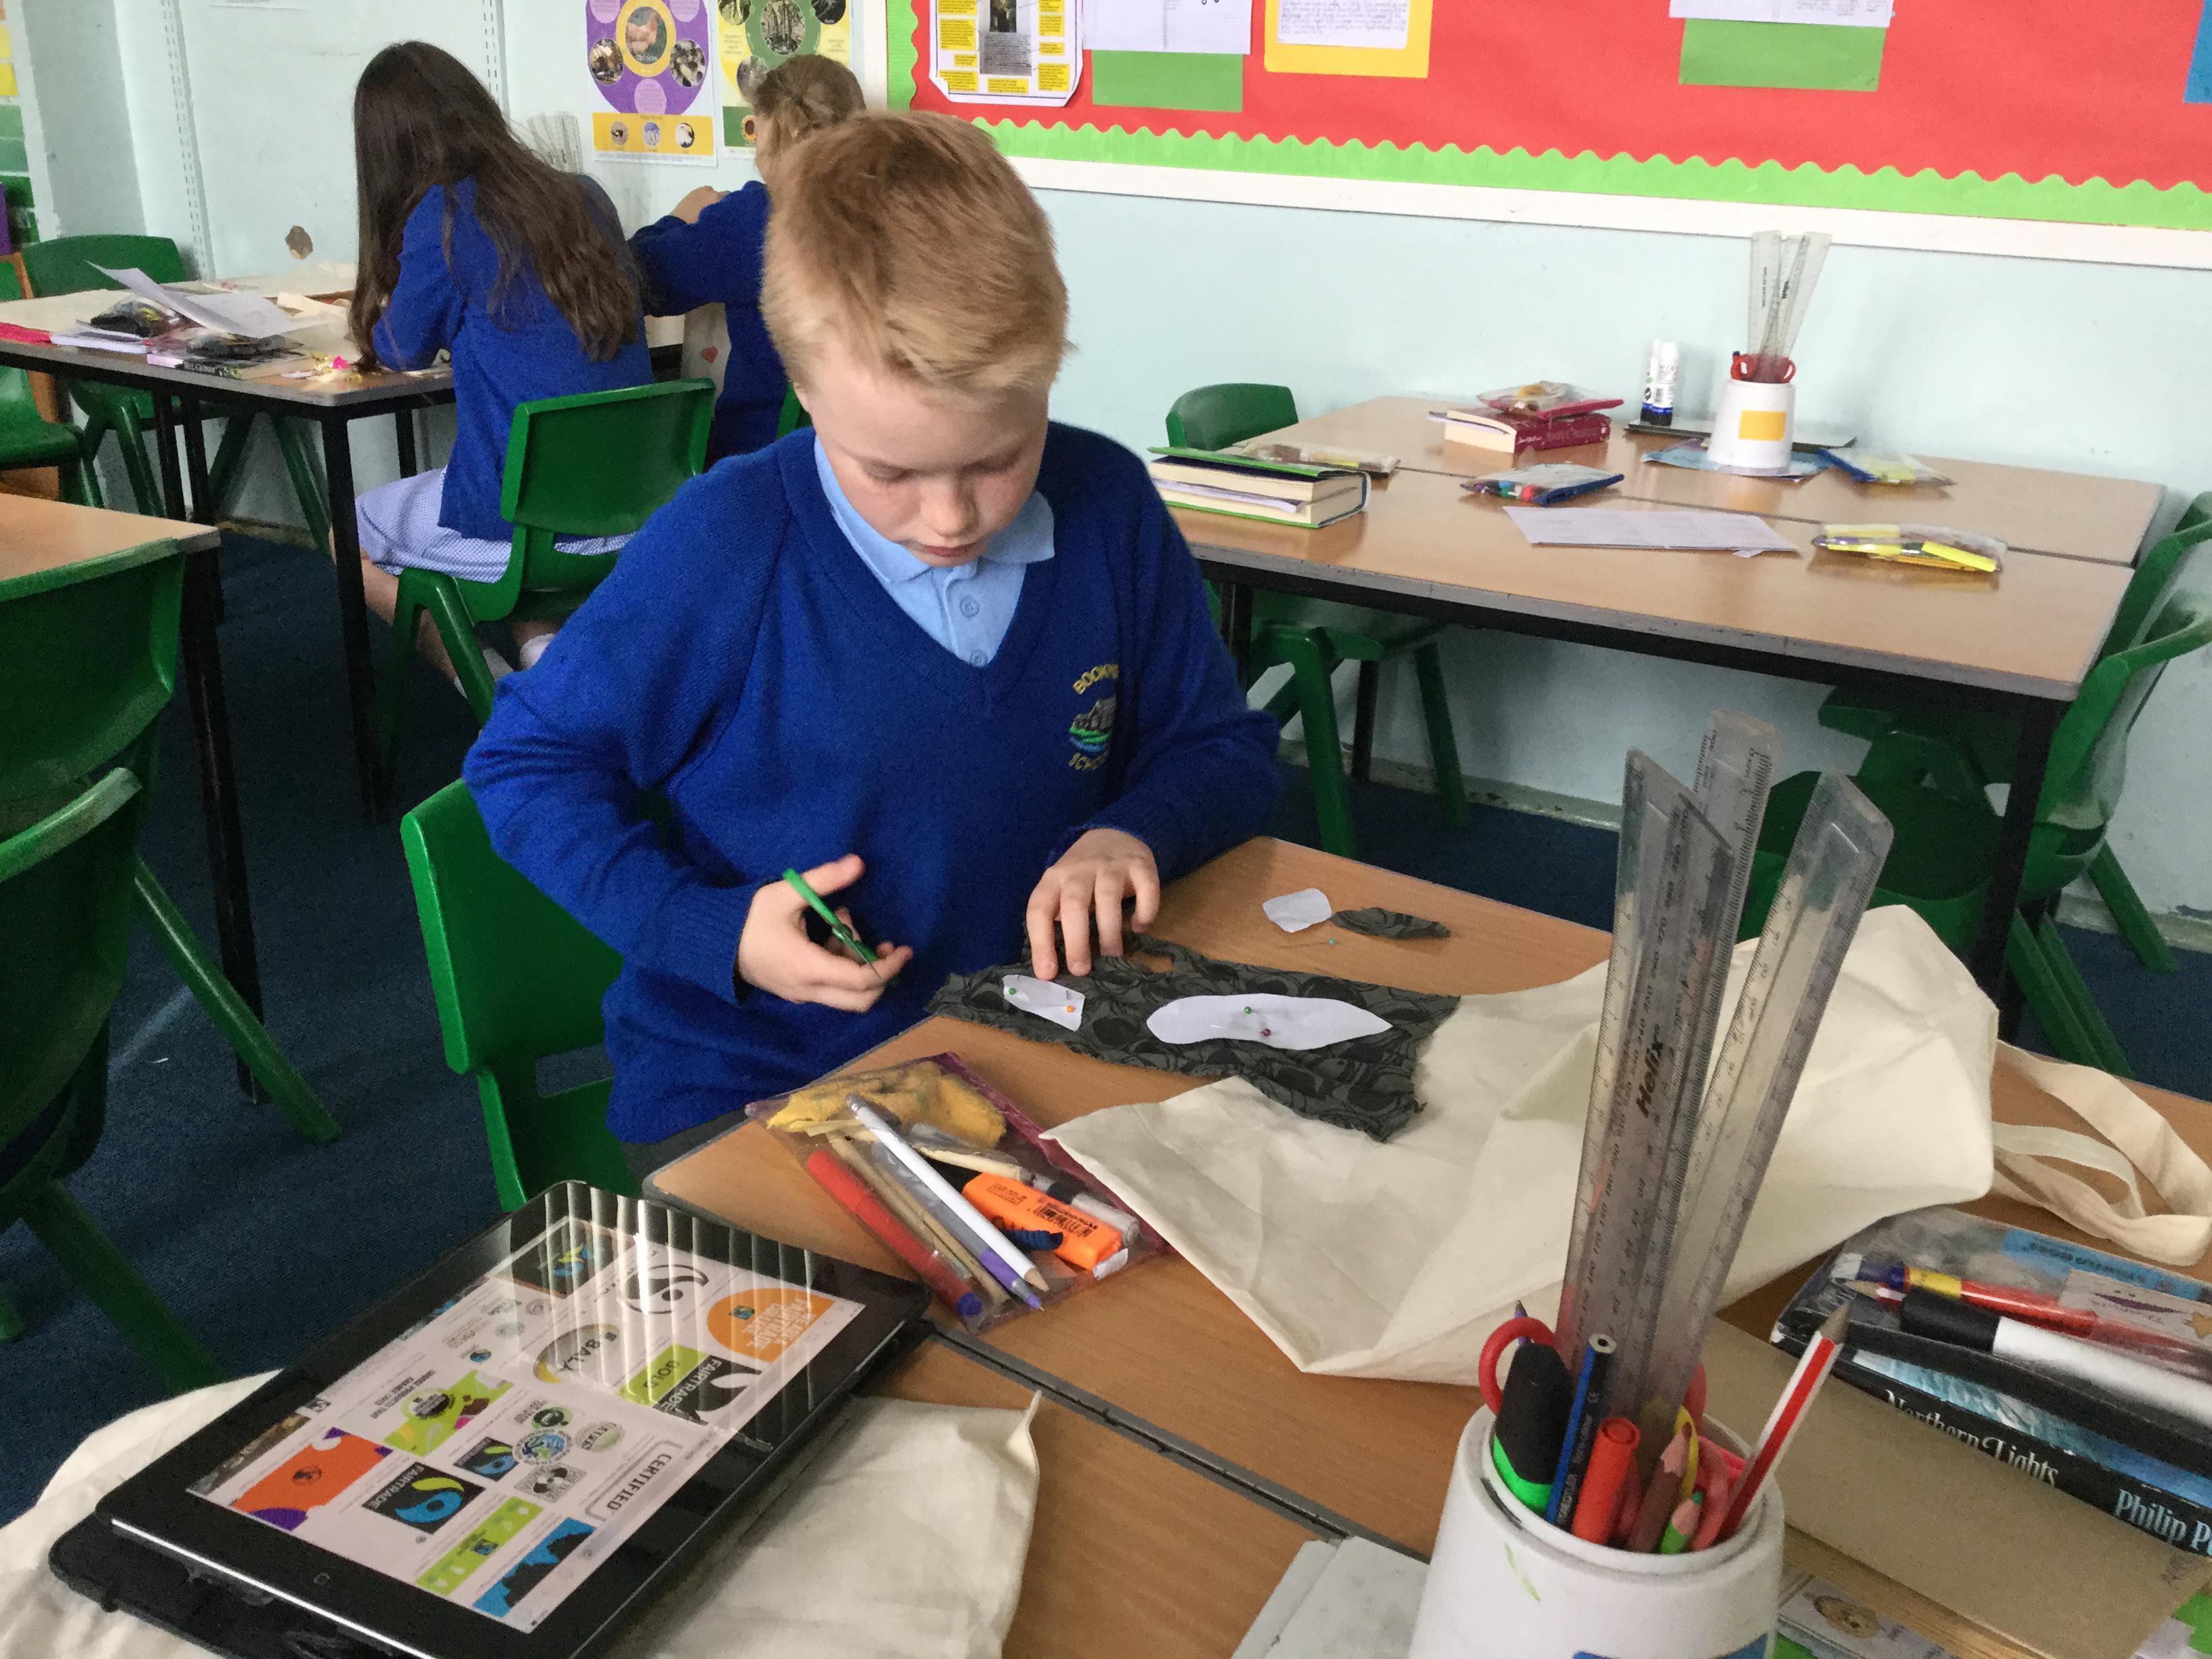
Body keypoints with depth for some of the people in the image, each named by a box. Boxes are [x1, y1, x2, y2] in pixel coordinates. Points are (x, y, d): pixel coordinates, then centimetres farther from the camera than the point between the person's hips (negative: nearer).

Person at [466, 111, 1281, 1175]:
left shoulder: (1109, 508, -3)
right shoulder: (725, 544, -13)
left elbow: (1225, 749, 10)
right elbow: (526, 761, -2)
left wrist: (1129, 833, -12)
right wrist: (713, 934, -15)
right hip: (742, 1089, -2)